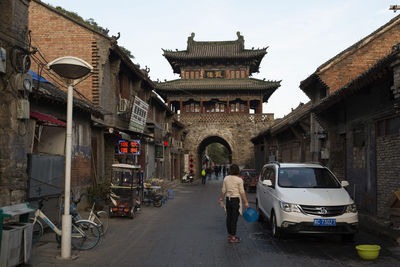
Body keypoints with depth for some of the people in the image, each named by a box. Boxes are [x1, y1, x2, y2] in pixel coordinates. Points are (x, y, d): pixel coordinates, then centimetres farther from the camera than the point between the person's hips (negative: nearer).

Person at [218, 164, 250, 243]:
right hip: (236, 200, -5)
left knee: (229, 217, 13)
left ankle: (229, 234, 24)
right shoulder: (239, 180, -9)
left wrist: (221, 199, 22)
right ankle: (232, 237, 3)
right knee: (234, 218, -1)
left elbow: (224, 191, 8)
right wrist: (246, 202, -6)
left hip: (228, 199, 5)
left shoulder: (226, 179, 3)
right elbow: (242, 192, -10)